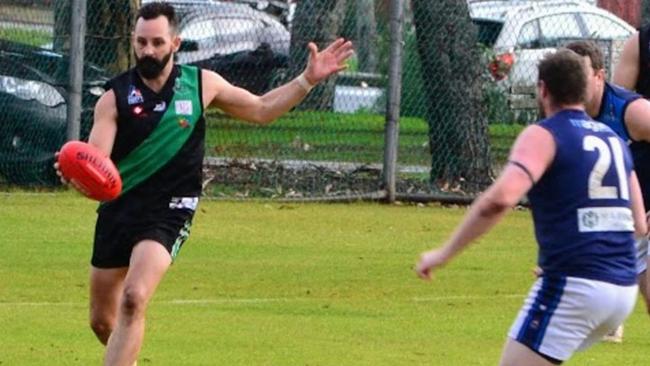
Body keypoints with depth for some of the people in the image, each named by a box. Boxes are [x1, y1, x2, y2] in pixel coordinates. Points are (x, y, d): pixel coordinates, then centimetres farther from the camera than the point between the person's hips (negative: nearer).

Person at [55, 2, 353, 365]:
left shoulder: (200, 84, 1)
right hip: (118, 209, 2)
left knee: (134, 299, -26)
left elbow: (260, 109, 15)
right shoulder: (116, 97, -6)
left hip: (169, 212, -2)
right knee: (102, 321, 10)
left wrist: (308, 80, 4)